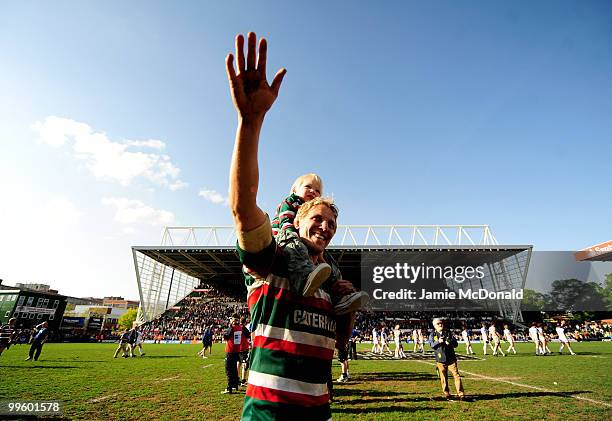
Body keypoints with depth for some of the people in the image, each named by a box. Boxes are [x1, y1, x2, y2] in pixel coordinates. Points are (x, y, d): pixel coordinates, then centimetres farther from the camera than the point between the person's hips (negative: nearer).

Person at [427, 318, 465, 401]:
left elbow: (455, 344, 3)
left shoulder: (449, 333, 7)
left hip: (451, 359, 1)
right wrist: (438, 342, -31)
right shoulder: (433, 335, 2)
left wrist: (450, 342, -20)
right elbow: (431, 345, -12)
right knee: (443, 378, 6)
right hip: (440, 360, 0)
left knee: (457, 376, -5)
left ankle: (461, 394, 3)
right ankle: (446, 394, 22)